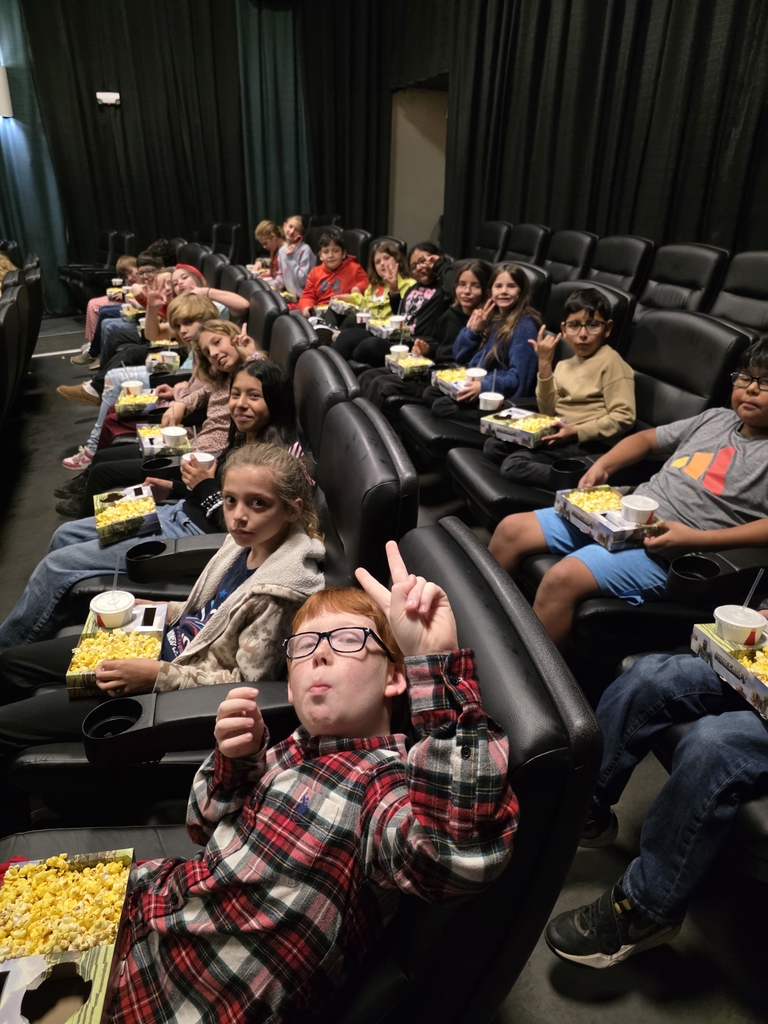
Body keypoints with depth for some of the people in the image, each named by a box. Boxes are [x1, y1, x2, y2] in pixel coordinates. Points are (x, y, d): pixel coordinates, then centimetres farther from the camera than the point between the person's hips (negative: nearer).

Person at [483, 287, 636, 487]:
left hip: (587, 443, -9)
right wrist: (544, 364, -3)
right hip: (560, 437, 9)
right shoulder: (565, 365, 15)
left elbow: (623, 417, -15)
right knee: (493, 446, -1)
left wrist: (577, 432, -21)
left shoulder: (610, 361, -8)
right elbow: (549, 411, 3)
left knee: (514, 465, -23)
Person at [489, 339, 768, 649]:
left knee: (563, 578, -32)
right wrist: (601, 465, 10)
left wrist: (695, 539, -24)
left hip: (665, 549, -8)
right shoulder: (716, 418, 17)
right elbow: (646, 438, 27)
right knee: (511, 530, -1)